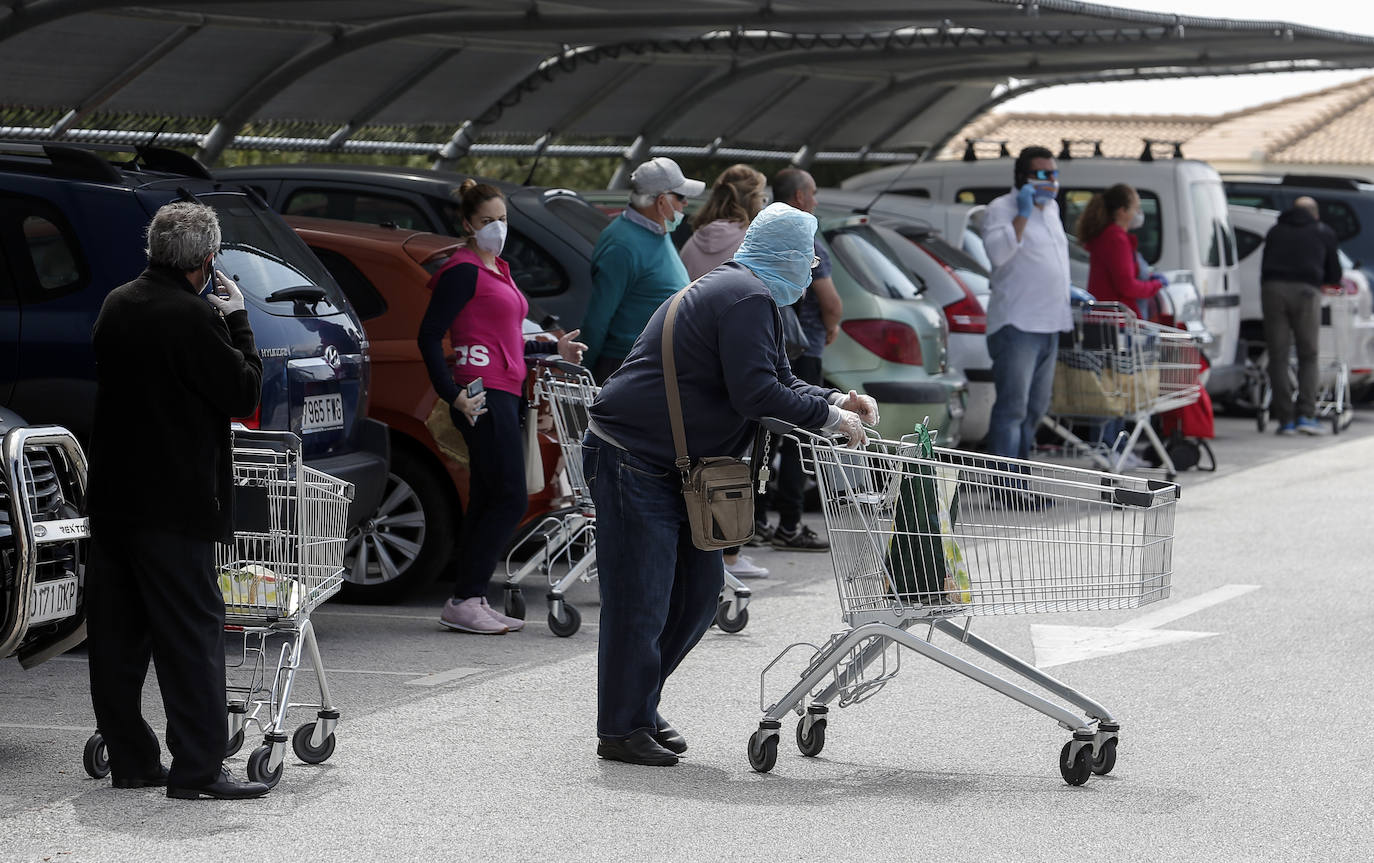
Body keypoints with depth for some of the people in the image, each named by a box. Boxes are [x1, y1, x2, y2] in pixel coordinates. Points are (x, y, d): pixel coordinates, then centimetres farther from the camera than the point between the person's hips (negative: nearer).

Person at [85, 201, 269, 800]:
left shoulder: (117, 305, 8)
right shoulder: (192, 317, -16)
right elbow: (243, 392, -11)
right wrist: (236, 318, -2)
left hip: (112, 496, 8)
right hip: (173, 502, -8)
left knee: (117, 633, 11)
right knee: (192, 632, -5)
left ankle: (129, 758, 17)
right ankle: (197, 767, -7)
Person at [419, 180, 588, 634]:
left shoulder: (497, 269, 21)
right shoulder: (463, 269, -8)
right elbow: (429, 336, -13)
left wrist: (552, 349, 27)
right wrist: (453, 394, -19)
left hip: (503, 395, 9)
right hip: (483, 398, -9)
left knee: (487, 502, 8)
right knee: (510, 499, -12)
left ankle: (471, 601, 11)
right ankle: (463, 600, -10)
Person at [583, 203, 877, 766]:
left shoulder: (744, 292, 18)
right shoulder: (748, 298, -16)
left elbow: (780, 382, 22)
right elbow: (755, 393, -24)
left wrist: (834, 401, 6)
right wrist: (827, 417, -13)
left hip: (672, 467, 11)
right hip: (631, 461, -11)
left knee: (698, 592, 12)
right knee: (641, 598, -7)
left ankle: (638, 706, 21)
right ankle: (622, 730, -1)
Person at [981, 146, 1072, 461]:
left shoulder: (1051, 208, 19)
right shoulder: (1002, 208, -7)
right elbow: (997, 252, -23)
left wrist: (1067, 293, 27)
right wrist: (1022, 215, -23)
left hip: (1048, 325, 9)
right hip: (1016, 325, -9)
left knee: (1035, 408, 13)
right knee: (1012, 408, -13)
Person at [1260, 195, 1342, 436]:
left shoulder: (1275, 231, 25)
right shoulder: (1324, 233, 20)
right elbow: (1335, 276, 25)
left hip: (1273, 289, 1)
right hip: (1306, 290, -1)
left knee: (1278, 357, 4)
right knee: (1308, 356, 8)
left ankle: (1285, 420, 0)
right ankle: (1306, 414, -4)